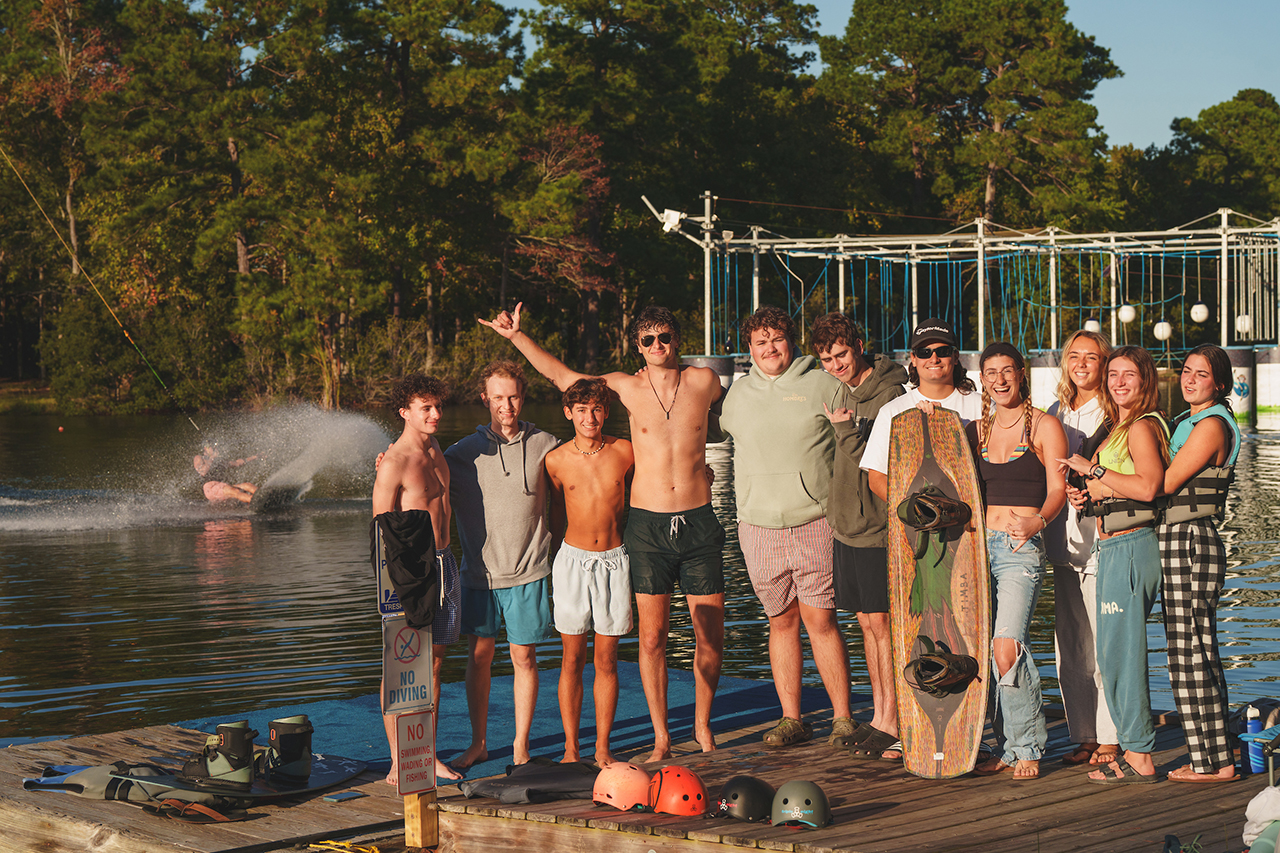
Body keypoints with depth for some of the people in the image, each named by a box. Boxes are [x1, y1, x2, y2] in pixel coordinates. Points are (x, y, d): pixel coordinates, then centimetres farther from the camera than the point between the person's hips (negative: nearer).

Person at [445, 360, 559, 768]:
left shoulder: (544, 446, 3)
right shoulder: (465, 451, 3)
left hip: (527, 572, -1)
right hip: (479, 570, 1)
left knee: (524, 657, 3)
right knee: (479, 657, 6)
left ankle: (520, 746, 15)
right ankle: (478, 743, 20)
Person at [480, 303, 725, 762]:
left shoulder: (704, 381, 2)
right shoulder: (627, 387, 2)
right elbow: (560, 374, 11)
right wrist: (516, 336, 7)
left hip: (699, 522, 0)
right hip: (648, 523, 0)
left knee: (711, 635, 2)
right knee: (652, 635, -1)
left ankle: (702, 723, 21)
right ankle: (661, 736, 10)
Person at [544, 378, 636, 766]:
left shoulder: (626, 452, -4)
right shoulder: (556, 461, -3)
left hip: (614, 560, 0)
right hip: (573, 560, 0)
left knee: (606, 660, 5)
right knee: (572, 660, 3)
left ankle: (603, 748, 11)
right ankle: (571, 748, 9)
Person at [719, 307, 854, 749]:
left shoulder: (824, 385, 3)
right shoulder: (737, 394, 11)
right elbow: (725, 429, 28)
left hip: (814, 522, -3)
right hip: (759, 527, 3)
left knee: (820, 619, -6)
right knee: (781, 621, 7)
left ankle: (842, 718, 1)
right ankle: (791, 719, 14)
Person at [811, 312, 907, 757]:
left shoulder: (890, 394, -15)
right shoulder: (845, 391, 11)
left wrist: (845, 430, -24)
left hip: (878, 526, -8)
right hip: (846, 523, 8)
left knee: (880, 621, -3)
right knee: (867, 623, 11)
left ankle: (893, 721, 5)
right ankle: (879, 716, 18)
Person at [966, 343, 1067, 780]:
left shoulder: (1044, 426, 3)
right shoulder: (974, 430, 17)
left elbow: (1058, 489, -3)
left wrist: (1037, 520, -23)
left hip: (1021, 548, -5)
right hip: (978, 545, 5)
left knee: (1007, 647, -18)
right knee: (983, 651, 2)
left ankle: (1028, 748, -5)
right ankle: (1006, 749, 12)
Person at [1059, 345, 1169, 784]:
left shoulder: (1142, 427, -11)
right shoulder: (1119, 429, 20)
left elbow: (1148, 485, -24)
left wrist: (1093, 470, -16)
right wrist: (1088, 493, 9)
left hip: (1130, 546, -10)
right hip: (1115, 548, 10)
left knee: (1121, 650, -6)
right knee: (1115, 651, 12)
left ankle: (1139, 759, -1)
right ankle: (1134, 750, 17)